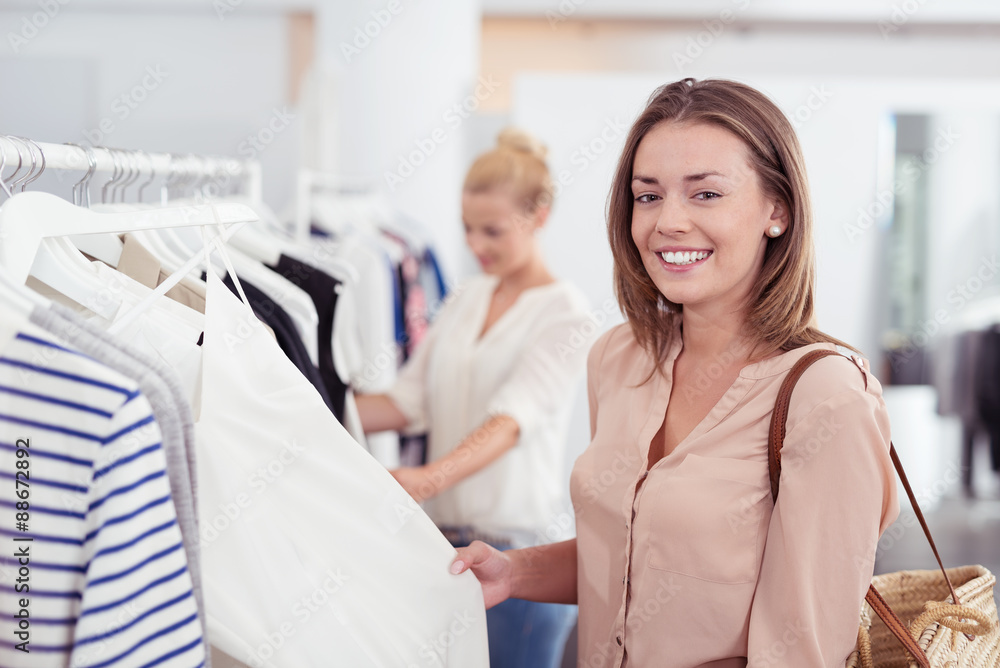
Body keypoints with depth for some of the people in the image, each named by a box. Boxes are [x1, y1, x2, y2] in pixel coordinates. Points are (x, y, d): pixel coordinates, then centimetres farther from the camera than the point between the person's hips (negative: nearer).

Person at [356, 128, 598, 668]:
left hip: (517, 545, -6)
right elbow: (410, 399, 10)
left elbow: (511, 420, -22)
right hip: (445, 535, 6)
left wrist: (427, 479, -37)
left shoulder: (565, 314, -8)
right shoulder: (468, 298, 13)